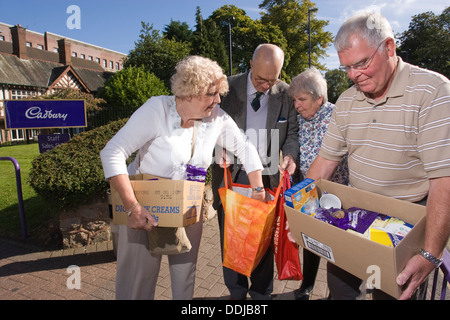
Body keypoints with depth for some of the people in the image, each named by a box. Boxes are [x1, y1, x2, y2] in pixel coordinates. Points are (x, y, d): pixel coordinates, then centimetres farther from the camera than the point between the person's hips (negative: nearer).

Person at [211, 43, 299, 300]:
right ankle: (236, 292, 34)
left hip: (268, 178, 1)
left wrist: (290, 154, -14)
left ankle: (261, 293, 34)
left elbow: (292, 132, 8)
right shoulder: (228, 87, -3)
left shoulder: (286, 94, 1)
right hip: (232, 176, 0)